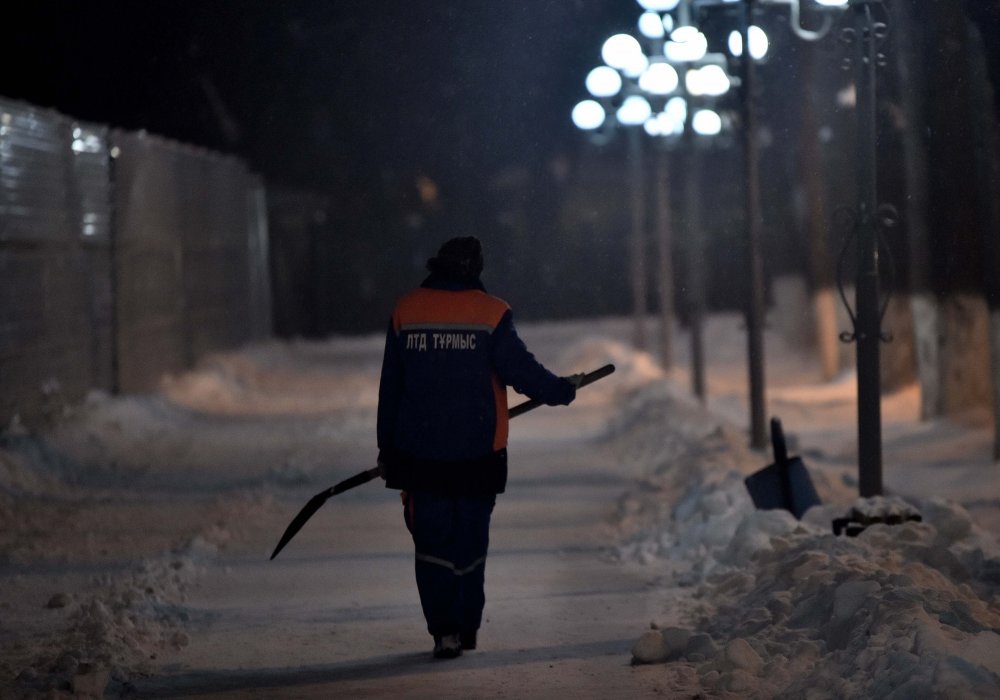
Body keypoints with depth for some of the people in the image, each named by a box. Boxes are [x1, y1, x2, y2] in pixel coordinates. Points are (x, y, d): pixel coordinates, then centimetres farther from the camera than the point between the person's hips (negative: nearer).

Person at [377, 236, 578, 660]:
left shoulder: (405, 312, 1)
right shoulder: (491, 314, -7)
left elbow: (390, 387, 6)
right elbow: (522, 371, -7)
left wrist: (387, 447, 13)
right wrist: (563, 390, 12)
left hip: (420, 453, 1)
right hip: (478, 452, 0)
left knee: (432, 542, 4)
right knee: (470, 541, 14)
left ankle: (444, 629, -7)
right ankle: (467, 626, 20)